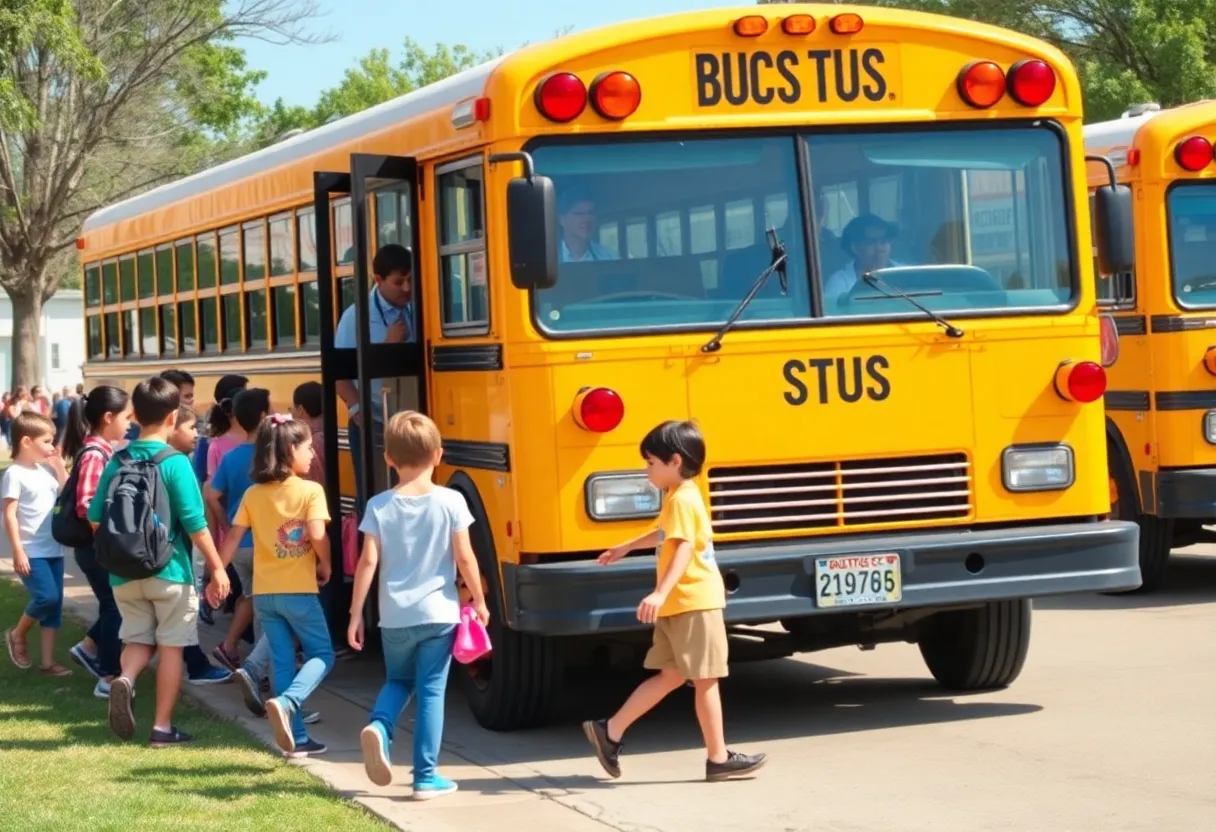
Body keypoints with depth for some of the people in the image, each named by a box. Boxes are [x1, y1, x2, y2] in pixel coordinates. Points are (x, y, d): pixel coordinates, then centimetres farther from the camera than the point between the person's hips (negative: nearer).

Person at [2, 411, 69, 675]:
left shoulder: (47, 469, 9)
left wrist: (60, 466, 6)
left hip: (53, 550, 7)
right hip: (31, 552, -7)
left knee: (54, 604, 7)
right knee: (46, 597, -19)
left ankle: (48, 661, 13)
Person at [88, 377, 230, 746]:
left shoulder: (117, 462, 2)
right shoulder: (175, 462, -12)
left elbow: (96, 518, 6)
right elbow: (194, 524, -14)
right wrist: (217, 567, -6)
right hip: (169, 571, -4)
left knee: (138, 639, 16)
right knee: (171, 646, 7)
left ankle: (125, 679, -14)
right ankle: (163, 727, 8)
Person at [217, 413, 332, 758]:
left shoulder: (253, 494, 4)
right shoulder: (311, 491, -10)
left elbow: (233, 538, 2)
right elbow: (318, 536, -20)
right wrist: (325, 565, -2)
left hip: (264, 593, 5)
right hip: (298, 591, -5)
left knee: (282, 661, 11)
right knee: (322, 654, 8)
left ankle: (297, 738, 11)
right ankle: (287, 702, -19)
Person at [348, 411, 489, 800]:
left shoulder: (379, 506, -4)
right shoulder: (451, 501, -7)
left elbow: (368, 562, -4)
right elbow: (465, 558, -5)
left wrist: (356, 614, 3)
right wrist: (479, 601, 9)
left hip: (395, 617, 2)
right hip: (438, 614, -2)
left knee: (398, 681, 23)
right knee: (431, 691, 5)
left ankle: (378, 727, -7)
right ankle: (426, 776, 4)